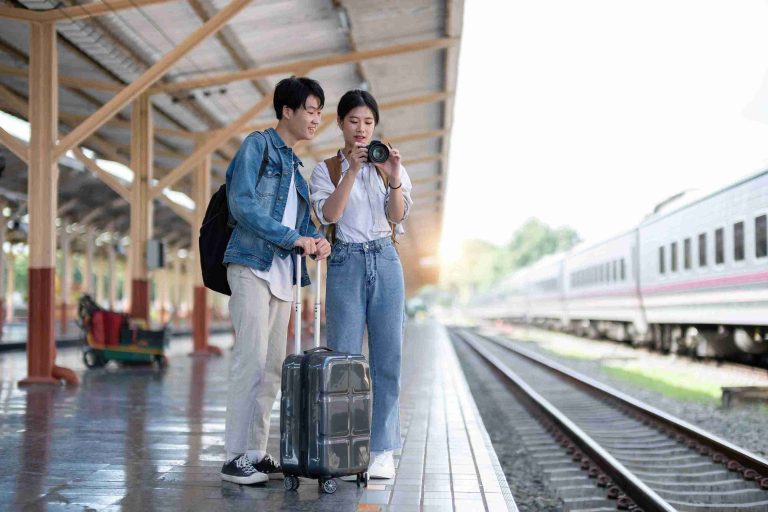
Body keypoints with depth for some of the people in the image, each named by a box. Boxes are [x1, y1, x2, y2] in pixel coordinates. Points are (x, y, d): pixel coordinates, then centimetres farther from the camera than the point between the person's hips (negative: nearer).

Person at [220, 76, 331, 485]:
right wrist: (294, 237, -16)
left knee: (273, 366, 6)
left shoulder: (293, 163, 23)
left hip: (283, 273, 8)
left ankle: (256, 452, 12)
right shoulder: (257, 145, -1)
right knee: (251, 359, -12)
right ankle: (235, 457, -7)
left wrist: (316, 239, -2)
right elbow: (242, 204, -14)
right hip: (253, 266, -8)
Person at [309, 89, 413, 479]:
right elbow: (328, 214, -9)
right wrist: (352, 171, -16)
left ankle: (382, 450, 4)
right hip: (346, 262, -1)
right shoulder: (326, 169, 7)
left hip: (385, 261, 2)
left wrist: (394, 177, -17)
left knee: (387, 356, -1)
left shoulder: (390, 164, 12)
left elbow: (398, 216, 0)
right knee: (344, 356, -2)